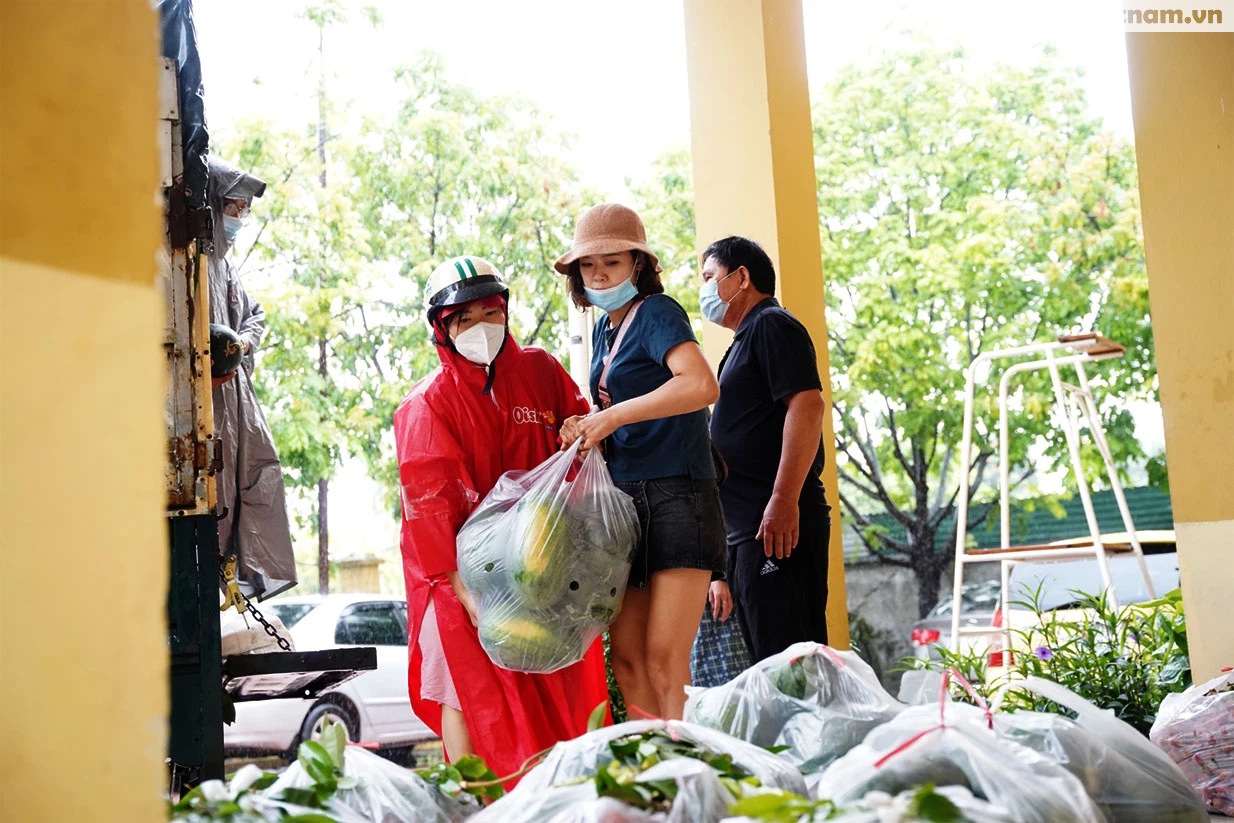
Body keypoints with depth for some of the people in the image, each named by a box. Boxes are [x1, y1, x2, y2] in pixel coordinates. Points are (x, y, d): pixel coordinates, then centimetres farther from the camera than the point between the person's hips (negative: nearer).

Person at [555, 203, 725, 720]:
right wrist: (588, 430, 5)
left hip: (677, 497, -8)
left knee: (665, 662, -11)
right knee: (626, 658, 5)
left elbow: (702, 385, -27)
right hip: (625, 499, 8)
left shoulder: (656, 313, -8)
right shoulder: (604, 329, 16)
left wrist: (611, 416, -23)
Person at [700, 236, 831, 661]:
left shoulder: (772, 326, -6)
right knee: (763, 656, 12)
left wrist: (784, 500, -26)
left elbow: (807, 406, -19)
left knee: (787, 655, -11)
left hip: (778, 527, -10)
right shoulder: (745, 340, 25)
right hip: (747, 530, 10)